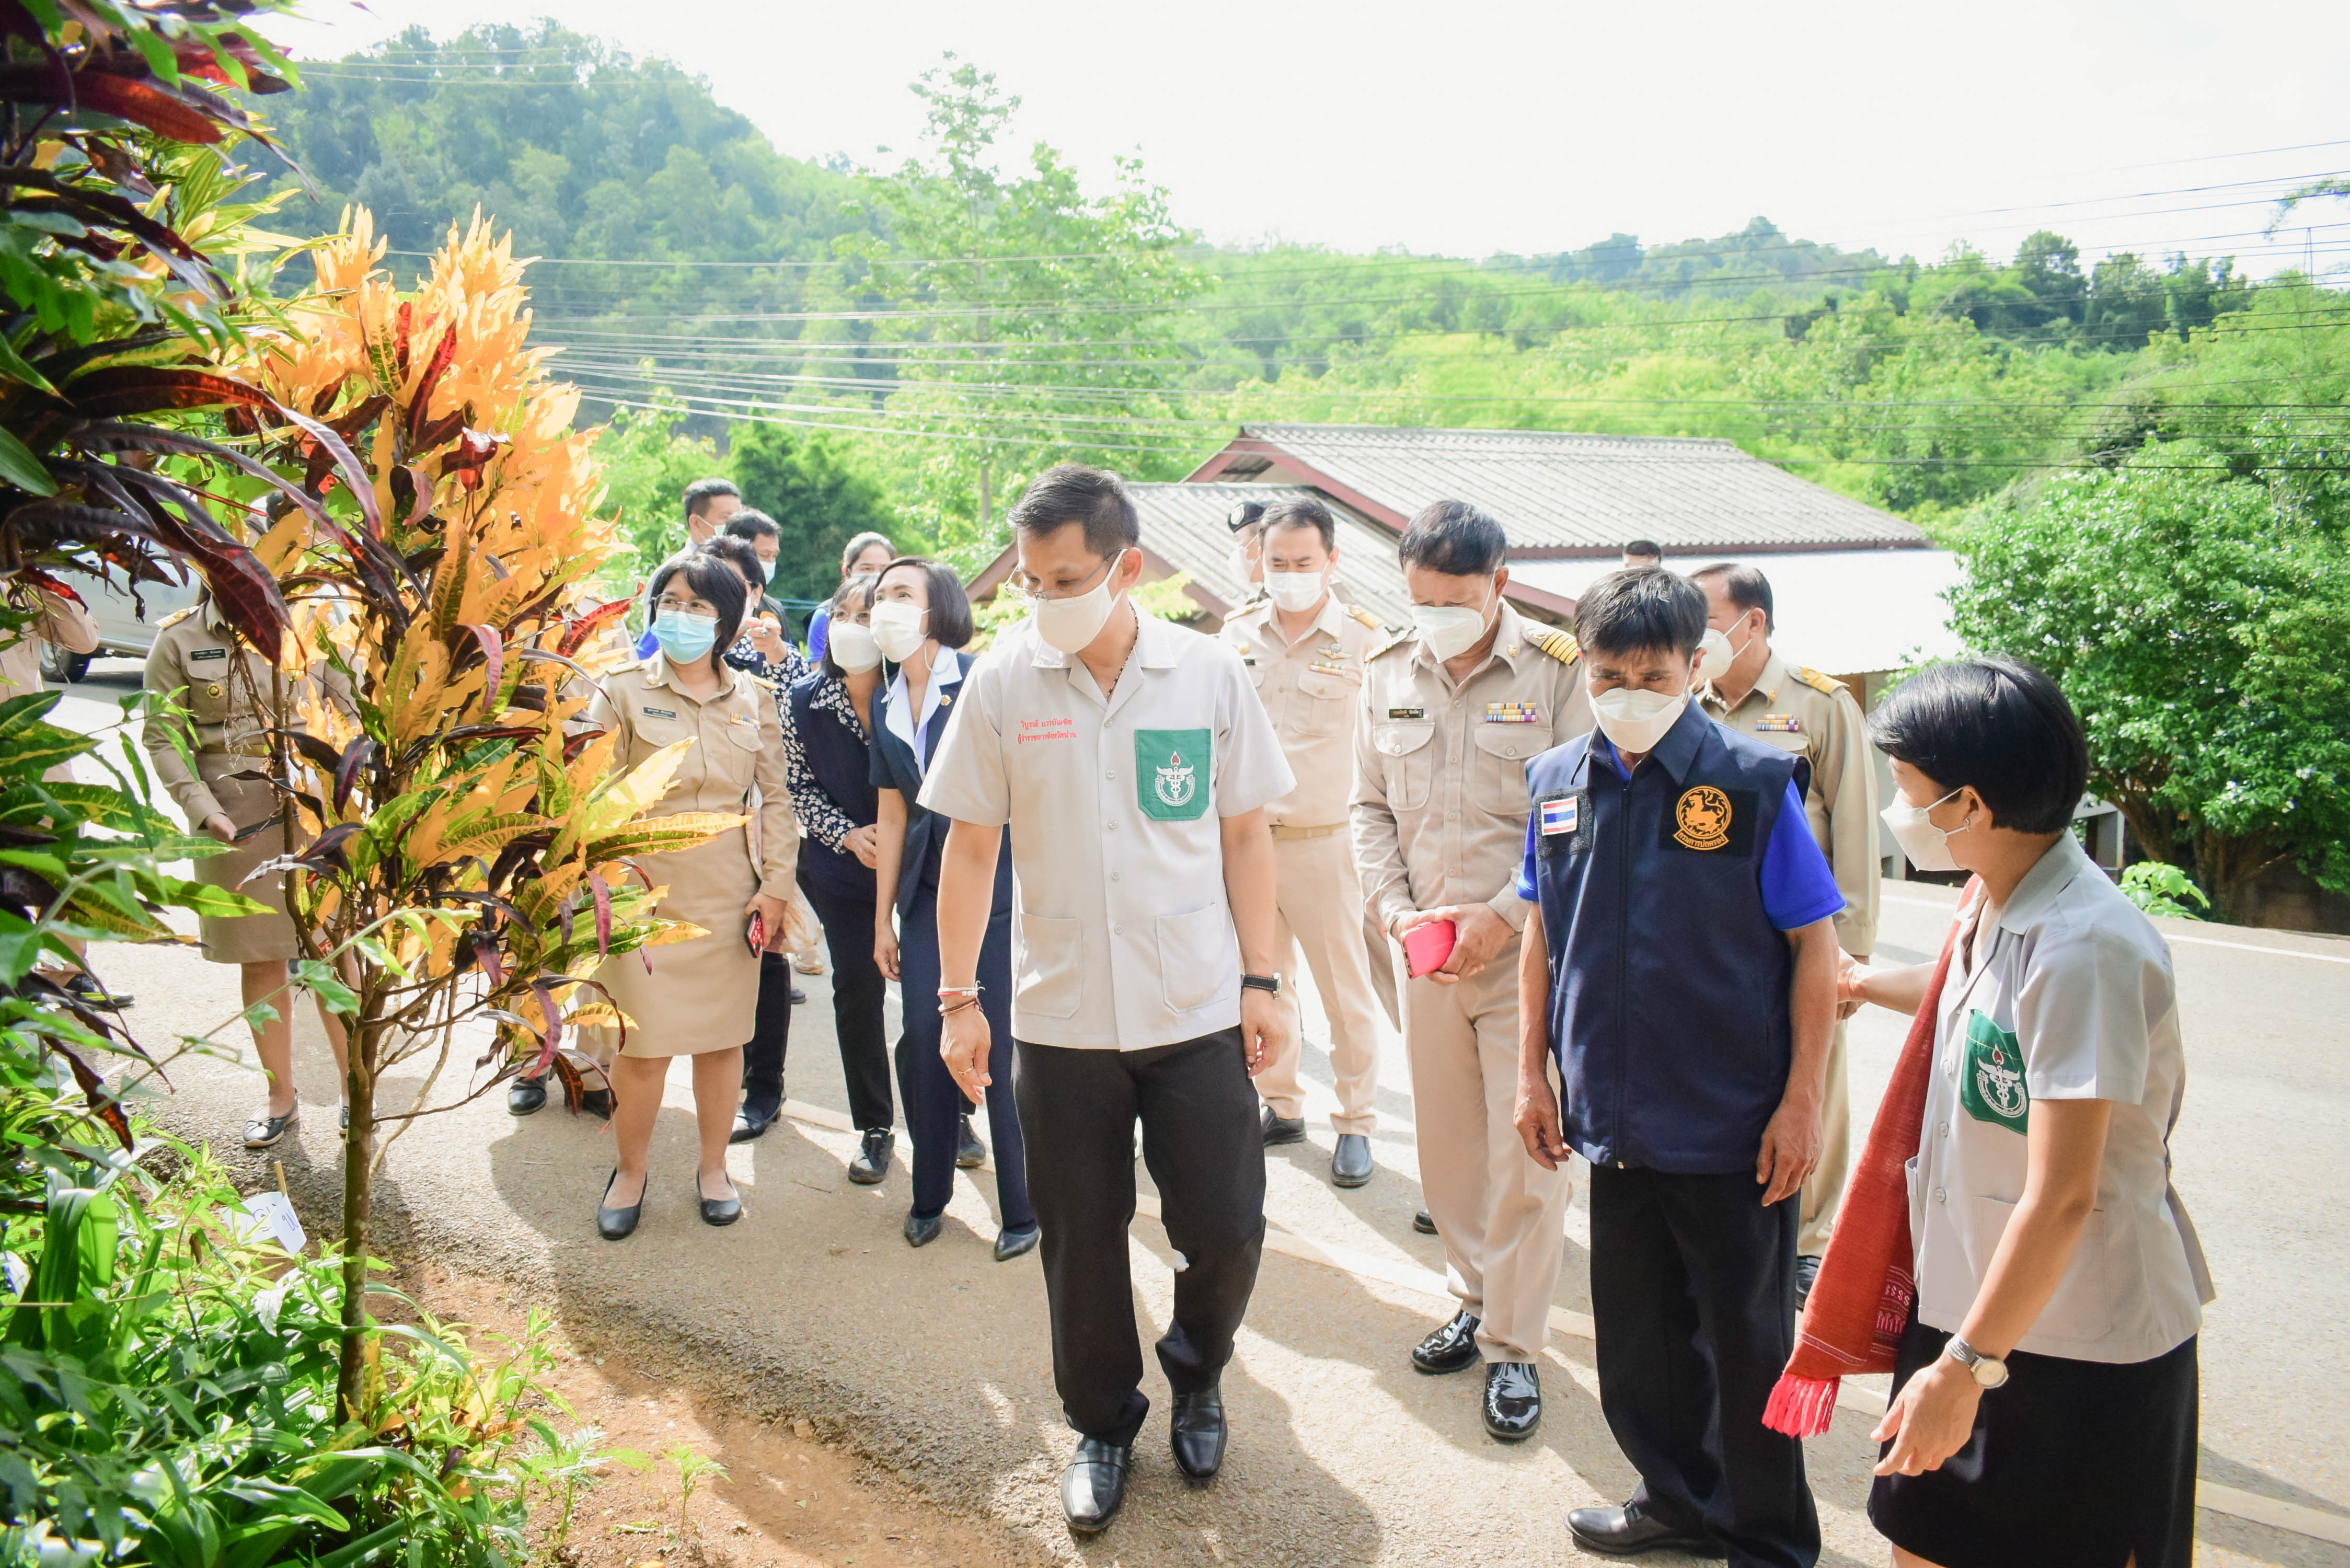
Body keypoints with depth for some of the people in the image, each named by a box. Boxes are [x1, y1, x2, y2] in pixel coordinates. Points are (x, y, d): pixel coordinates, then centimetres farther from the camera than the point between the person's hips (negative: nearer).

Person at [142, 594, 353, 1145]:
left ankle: (353, 1083, 17)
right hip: (234, 819, 0)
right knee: (260, 958, 8)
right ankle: (280, 1096, 22)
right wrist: (203, 810, -10)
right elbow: (162, 738, 2)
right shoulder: (178, 640, 2)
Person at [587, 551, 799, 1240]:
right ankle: (629, 1172, 22)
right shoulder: (623, 691, -1)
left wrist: (775, 884, 1)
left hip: (730, 897, 3)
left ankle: (714, 1166, 29)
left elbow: (775, 799, 9)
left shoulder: (752, 698, 6)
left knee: (724, 1035, 9)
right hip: (647, 894, -2)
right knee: (644, 1043, -2)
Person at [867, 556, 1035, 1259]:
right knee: (921, 1042, 4)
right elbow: (892, 815, 16)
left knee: (1002, 1046, -2)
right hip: (926, 893, 5)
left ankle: (1023, 1208, 14)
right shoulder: (888, 707, 11)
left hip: (996, 885, -5)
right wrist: (883, 918, 16)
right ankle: (929, 1194, 24)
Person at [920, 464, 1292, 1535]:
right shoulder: (1003, 681, -5)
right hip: (1061, 1017, 0)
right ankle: (1102, 1424, 35)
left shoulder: (1207, 673, -5)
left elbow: (1245, 833, 3)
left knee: (1225, 1228, 5)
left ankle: (1196, 1376, 36)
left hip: (1198, 1013, 0)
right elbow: (971, 845, 0)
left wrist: (1261, 979, 1)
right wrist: (958, 998, 0)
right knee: (1081, 1241, 11)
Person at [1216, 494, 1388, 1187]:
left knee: (1345, 989, 5)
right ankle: (1281, 1106, 30)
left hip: (1325, 841, -4)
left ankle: (1356, 1123, 20)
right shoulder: (1237, 634, 5)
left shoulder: (1364, 639, -7)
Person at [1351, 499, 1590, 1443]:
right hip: (1426, 953, 4)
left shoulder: (1557, 672, -7)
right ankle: (1478, 1301, 34)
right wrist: (1395, 907, -4)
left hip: (1528, 952, -4)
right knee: (1447, 1149, 14)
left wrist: (1503, 915, -16)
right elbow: (1370, 807, 11)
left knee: (1525, 1159, 1)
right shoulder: (1388, 673, 6)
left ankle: (1514, 1346, 17)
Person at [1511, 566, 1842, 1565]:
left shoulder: (1755, 783, -11)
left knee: (1747, 1341, 10)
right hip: (1615, 1119, 4)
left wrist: (1802, 1102, -10)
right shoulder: (1558, 782, 1)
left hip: (1734, 1128, -4)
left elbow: (1815, 946, -8)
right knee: (1636, 1333, 18)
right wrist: (1532, 1070, 8)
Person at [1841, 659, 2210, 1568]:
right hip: (1973, 1304, 8)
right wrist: (1866, 982, 41)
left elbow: (2061, 1199, -25)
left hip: (2083, 1347, -8)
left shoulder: (2083, 947, -25)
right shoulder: (1996, 909, 2)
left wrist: (1966, 1365, -20)